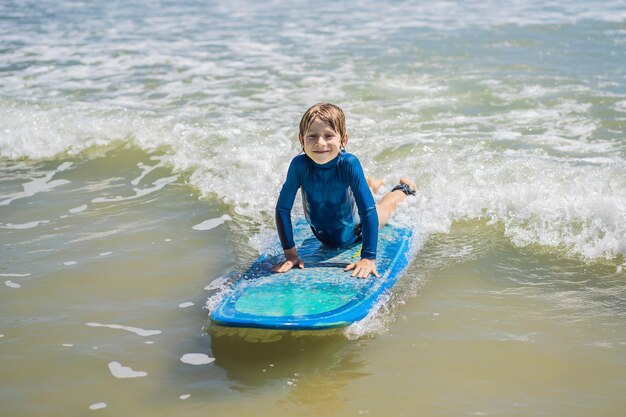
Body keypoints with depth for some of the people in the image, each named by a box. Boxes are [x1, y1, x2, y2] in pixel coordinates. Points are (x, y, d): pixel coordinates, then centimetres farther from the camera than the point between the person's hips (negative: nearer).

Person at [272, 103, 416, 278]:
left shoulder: (349, 163, -38)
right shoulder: (299, 164, -34)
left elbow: (369, 210, -37)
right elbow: (283, 209, -27)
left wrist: (368, 257, -42)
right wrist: (290, 254, -30)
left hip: (354, 230, -3)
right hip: (322, 237, 3)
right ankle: (373, 185, 64)